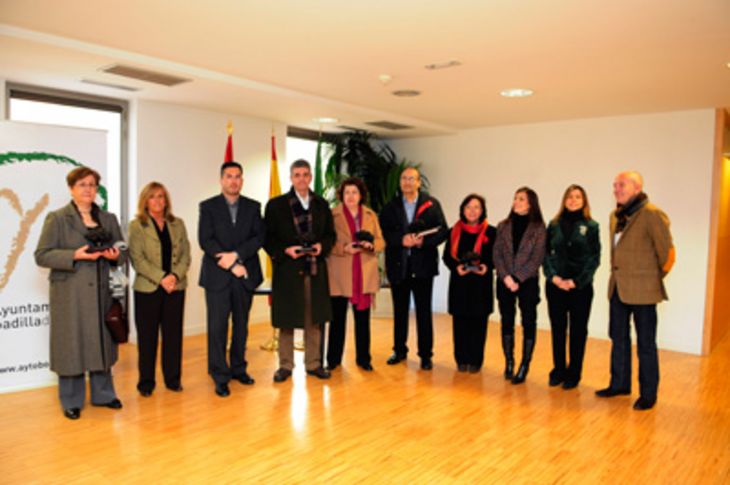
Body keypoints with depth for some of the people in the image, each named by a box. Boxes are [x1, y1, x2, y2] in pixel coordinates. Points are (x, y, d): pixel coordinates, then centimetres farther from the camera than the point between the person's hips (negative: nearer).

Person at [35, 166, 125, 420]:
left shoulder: (109, 219, 12)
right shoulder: (57, 218, -1)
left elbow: (122, 253, 13)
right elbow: (42, 255, -7)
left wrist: (116, 255, -10)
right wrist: (75, 255, -20)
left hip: (102, 292, 4)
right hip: (71, 295, -4)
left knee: (102, 343, 11)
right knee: (72, 345, 2)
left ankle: (103, 394, 25)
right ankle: (71, 401, 16)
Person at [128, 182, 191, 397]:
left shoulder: (177, 224, 11)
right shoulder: (136, 226, 1)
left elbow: (185, 254, 4)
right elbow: (137, 259, -8)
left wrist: (175, 276, -13)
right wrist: (161, 278, -18)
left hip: (176, 287, 3)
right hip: (148, 288, -2)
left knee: (173, 334, 7)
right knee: (147, 336, 4)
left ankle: (173, 378, 19)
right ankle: (146, 382, 16)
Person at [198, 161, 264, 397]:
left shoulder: (253, 207, 9)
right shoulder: (208, 207, 2)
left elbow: (259, 237, -2)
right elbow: (205, 241, -8)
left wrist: (235, 255, -16)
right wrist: (231, 265, -15)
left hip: (245, 274, 3)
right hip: (217, 276, -2)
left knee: (241, 324, 12)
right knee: (217, 327, -2)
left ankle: (238, 368, 26)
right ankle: (220, 376, 8)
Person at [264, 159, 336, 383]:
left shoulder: (321, 204, 10)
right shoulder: (276, 205, 1)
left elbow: (330, 234, 12)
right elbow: (267, 238, 0)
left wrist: (321, 246, -7)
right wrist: (285, 250, -15)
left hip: (316, 269, 3)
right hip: (287, 270, -2)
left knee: (314, 319, 9)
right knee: (286, 320, 5)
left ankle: (313, 363, 21)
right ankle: (285, 365, 18)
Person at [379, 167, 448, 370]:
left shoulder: (432, 204, 2)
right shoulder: (390, 206, 7)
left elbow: (443, 231, -2)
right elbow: (383, 232, -2)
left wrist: (424, 240, -17)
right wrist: (401, 240, -18)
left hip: (423, 264, -2)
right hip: (398, 264, 2)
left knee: (424, 311, 2)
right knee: (399, 310, 12)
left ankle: (426, 354, 11)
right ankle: (399, 350, 26)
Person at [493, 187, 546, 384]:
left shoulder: (538, 227, -3)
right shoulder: (503, 226, 7)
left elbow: (537, 258, -8)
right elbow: (497, 254, 2)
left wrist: (518, 279, -13)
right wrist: (506, 277, -11)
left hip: (527, 282, -3)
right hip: (505, 282, 3)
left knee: (528, 323, 2)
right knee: (507, 322, 8)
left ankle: (524, 366, 11)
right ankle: (509, 362, 20)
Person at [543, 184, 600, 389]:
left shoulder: (591, 226, 1)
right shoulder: (554, 225, 6)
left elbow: (594, 258, -3)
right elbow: (546, 253, 5)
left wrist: (576, 281, -11)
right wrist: (554, 277, -9)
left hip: (581, 286, -2)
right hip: (555, 285, 2)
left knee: (578, 330, 6)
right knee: (557, 328, 8)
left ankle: (573, 373, 16)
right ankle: (558, 370, 20)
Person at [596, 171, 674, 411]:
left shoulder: (652, 214, -14)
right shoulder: (616, 216, 11)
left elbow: (667, 252, -11)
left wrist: (656, 278, 0)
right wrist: (617, 275, 13)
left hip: (642, 290, -7)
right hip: (618, 288, 7)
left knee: (645, 344, 5)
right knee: (618, 338, 16)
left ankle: (648, 394, 18)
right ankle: (619, 384, 31)